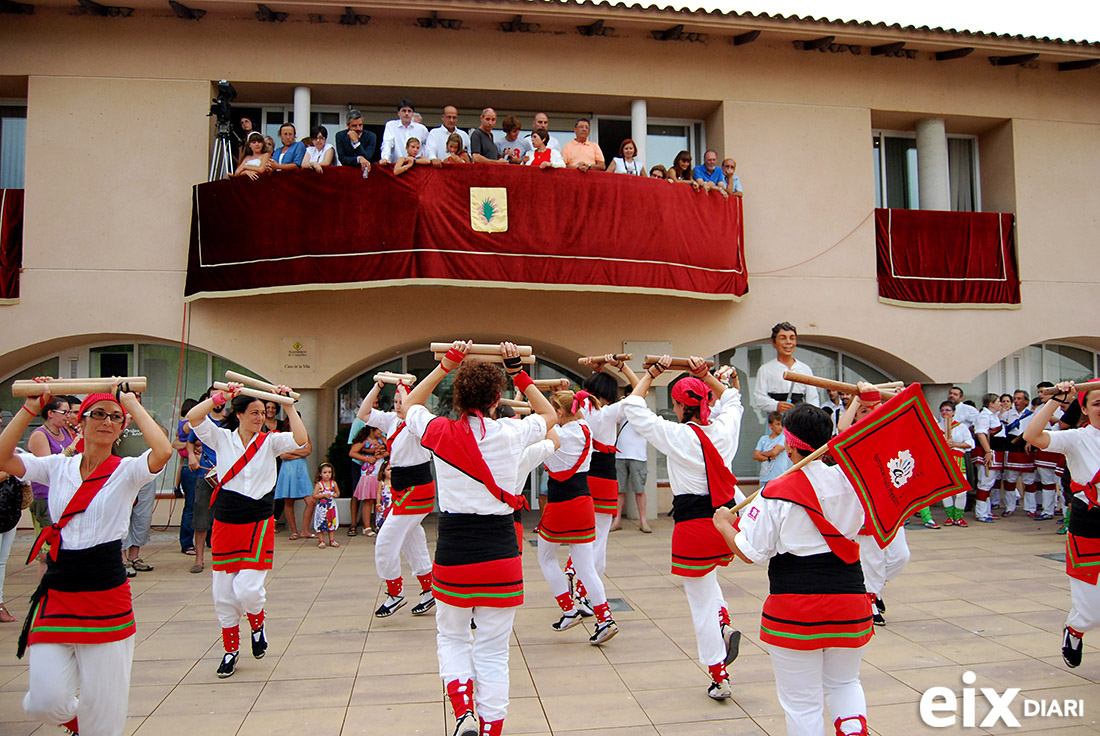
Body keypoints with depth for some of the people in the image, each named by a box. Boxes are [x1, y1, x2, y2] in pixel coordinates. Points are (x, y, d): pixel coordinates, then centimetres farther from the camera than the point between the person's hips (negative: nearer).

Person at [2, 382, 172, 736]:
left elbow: (162, 451, -26)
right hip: (56, 591, 3)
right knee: (45, 703, 0)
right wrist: (31, 407, -8)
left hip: (106, 594, -2)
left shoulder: (126, 471, -5)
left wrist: (132, 403, -17)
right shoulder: (58, 466, 6)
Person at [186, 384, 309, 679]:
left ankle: (257, 624, 22)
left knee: (248, 588, -13)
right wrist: (221, 396, -15)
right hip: (225, 524, 2)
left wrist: (288, 405, -15)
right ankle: (231, 649, 28)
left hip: (258, 524, -2)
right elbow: (192, 417, -10)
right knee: (223, 592, 7)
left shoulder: (270, 441, 1)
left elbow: (301, 440, -17)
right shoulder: (222, 438, 4)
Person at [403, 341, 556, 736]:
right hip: (500, 555, 0)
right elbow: (549, 414, 17)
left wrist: (446, 364, 16)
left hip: (452, 555, 0)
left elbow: (409, 405, 18)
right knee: (492, 651, 11)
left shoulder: (441, 432, -6)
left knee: (451, 637, 21)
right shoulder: (511, 434, -6)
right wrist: (518, 371, 15)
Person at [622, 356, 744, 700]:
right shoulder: (724, 428, -1)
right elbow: (731, 398, 23)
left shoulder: (677, 435, -12)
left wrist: (651, 373, 4)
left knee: (701, 604, 8)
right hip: (727, 522, 6)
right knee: (705, 578, 35)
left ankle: (719, 679, 17)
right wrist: (705, 374, 16)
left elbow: (632, 406, -4)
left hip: (693, 527, -5)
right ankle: (724, 622, 14)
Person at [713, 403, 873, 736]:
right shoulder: (849, 480, -4)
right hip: (850, 599, 4)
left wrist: (724, 523, 6)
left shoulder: (775, 494, -15)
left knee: (802, 702, 10)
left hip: (795, 609, -4)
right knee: (844, 683, 27)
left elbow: (750, 553, -10)